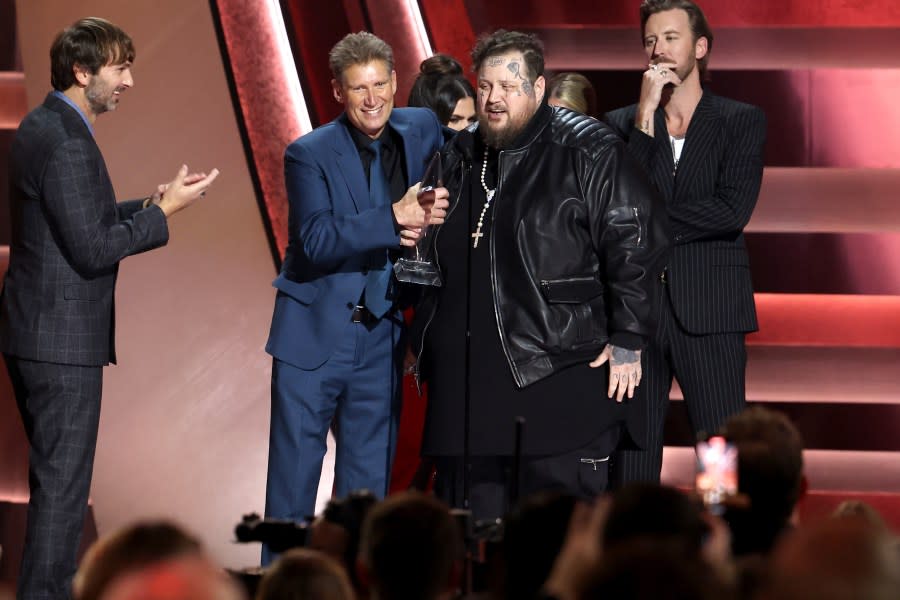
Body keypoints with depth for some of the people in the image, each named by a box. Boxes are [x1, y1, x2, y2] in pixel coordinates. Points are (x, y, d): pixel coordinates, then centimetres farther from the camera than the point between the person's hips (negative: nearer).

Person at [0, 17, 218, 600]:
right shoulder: (66, 143, -20)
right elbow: (92, 249, -21)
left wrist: (150, 203, 8)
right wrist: (164, 212, -13)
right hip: (61, 339, -11)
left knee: (55, 475, 19)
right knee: (63, 483, -5)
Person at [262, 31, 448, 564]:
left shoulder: (422, 130, 5)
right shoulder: (310, 154, -8)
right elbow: (316, 240, -19)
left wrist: (431, 215, -7)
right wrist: (394, 218, -28)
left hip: (381, 337, 4)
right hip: (315, 335, -4)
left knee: (369, 480, 9)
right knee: (294, 476, 1)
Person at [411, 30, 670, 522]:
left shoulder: (589, 151, -4)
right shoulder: (458, 157, 17)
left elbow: (635, 241, -8)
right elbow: (436, 256, 29)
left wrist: (627, 340, -11)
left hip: (559, 373, -6)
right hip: (465, 381, 6)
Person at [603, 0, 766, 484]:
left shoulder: (742, 121, 6)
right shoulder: (621, 124, 11)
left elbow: (732, 212, -7)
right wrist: (646, 116, -7)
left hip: (709, 313, -2)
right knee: (632, 457, 1)